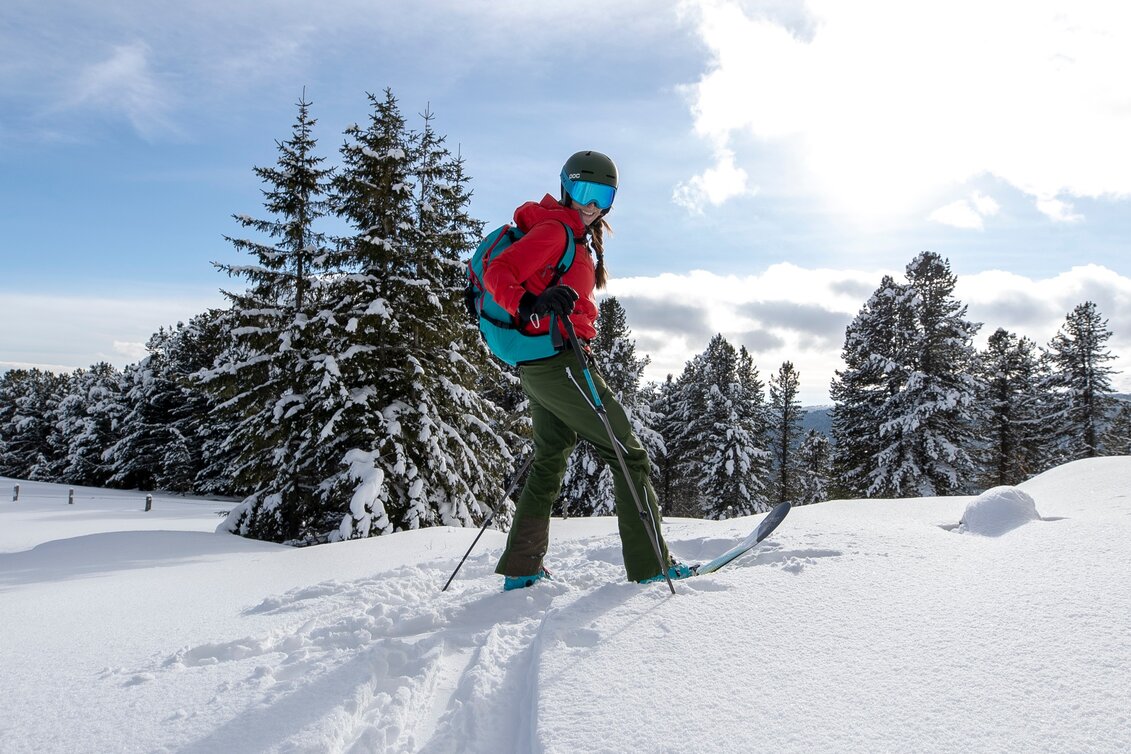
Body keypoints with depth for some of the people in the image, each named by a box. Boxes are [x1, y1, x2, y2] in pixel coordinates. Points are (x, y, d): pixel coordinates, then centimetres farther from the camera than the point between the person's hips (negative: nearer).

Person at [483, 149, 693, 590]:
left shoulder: (580, 240, 22)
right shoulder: (555, 229, -8)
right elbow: (498, 273, -19)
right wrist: (529, 306, -36)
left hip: (538, 368, 10)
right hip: (557, 359, -10)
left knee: (549, 463, 15)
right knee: (629, 455, -4)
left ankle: (520, 570, 20)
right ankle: (650, 565, -1)